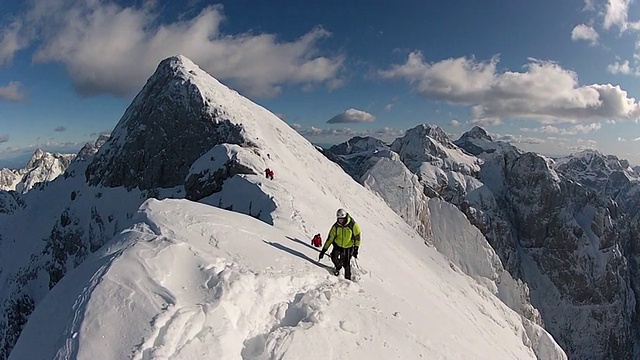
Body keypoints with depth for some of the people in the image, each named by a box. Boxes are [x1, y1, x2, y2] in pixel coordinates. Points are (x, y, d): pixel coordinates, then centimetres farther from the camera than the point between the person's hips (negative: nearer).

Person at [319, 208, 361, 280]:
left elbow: (357, 237, -7)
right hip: (338, 245, 2)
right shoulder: (336, 226, -11)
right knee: (334, 258, -18)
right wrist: (324, 250, -6)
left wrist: (356, 249, -9)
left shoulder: (353, 225, -18)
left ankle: (348, 278, 23)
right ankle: (338, 267, 16)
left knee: (346, 264, -2)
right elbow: (330, 238, -5)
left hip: (348, 247, -2)